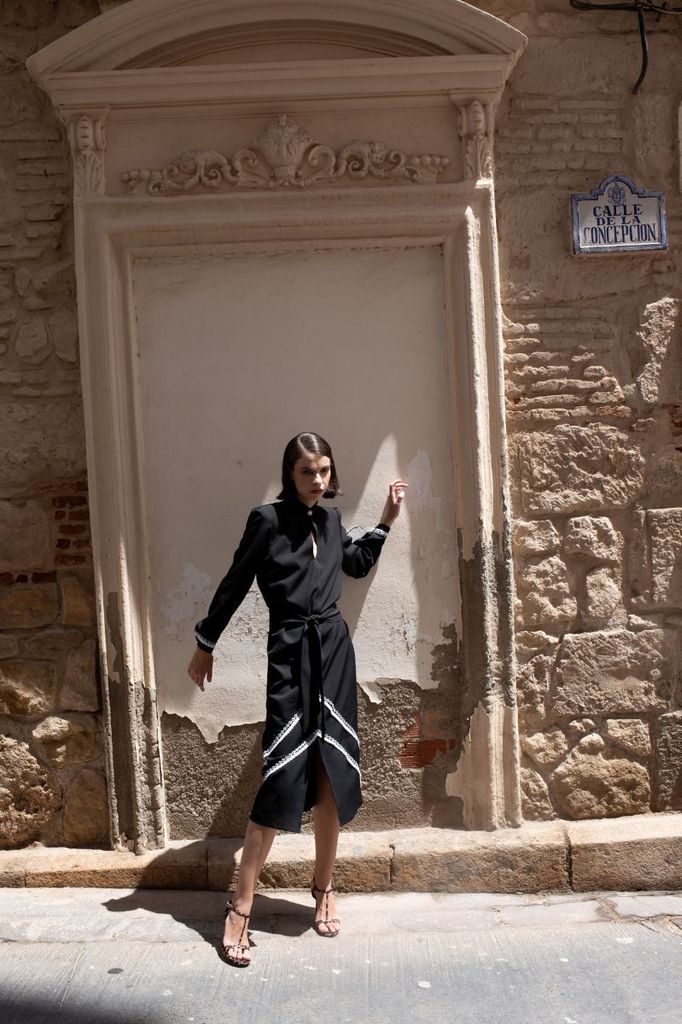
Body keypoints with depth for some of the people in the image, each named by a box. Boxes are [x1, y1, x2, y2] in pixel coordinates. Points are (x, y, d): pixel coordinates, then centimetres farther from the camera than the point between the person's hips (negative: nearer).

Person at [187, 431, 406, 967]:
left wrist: (388, 519, 20)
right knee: (283, 778, -7)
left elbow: (358, 563, 28)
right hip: (290, 654, -5)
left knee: (333, 775, 9)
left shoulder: (331, 520, 8)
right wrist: (205, 644, 5)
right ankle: (240, 908, 8)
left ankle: (324, 889, 28)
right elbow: (234, 585, -1)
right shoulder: (266, 519, -7)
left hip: (335, 650, 5)